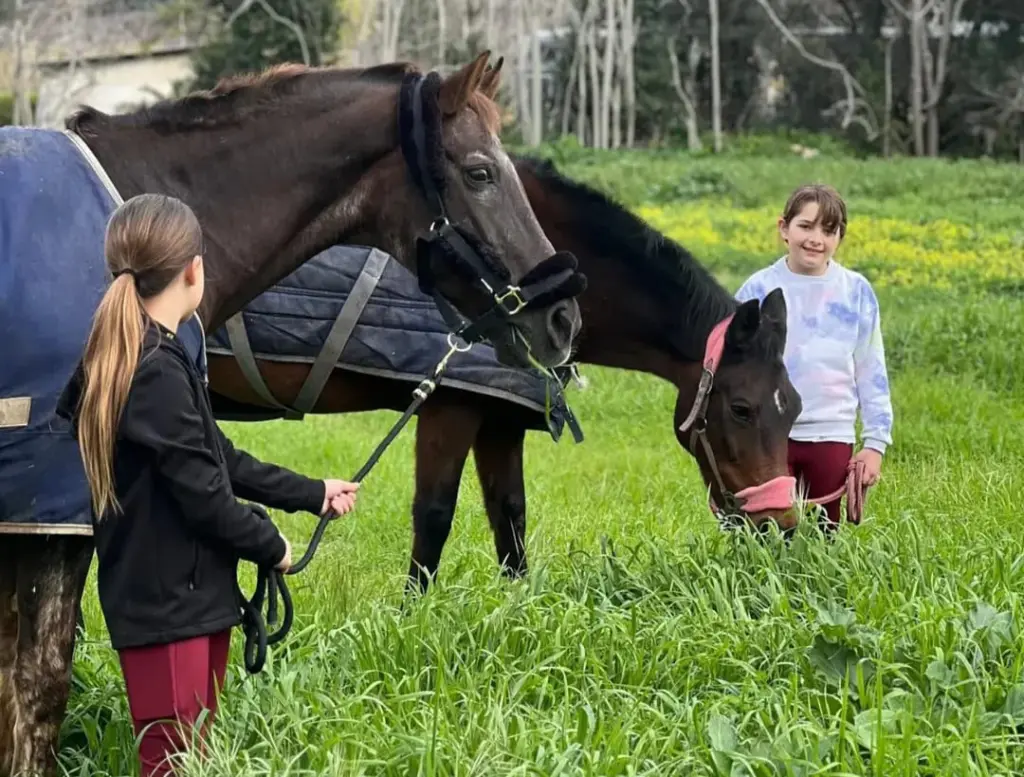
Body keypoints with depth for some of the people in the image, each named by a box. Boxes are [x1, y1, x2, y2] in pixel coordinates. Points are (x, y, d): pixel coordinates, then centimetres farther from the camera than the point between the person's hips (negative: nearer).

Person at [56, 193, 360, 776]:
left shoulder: (149, 358, 12)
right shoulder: (158, 373, -20)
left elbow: (222, 459, 19)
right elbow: (203, 494, -20)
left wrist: (314, 494, 23)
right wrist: (271, 546, -4)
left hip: (191, 596, 10)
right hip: (166, 603, -10)